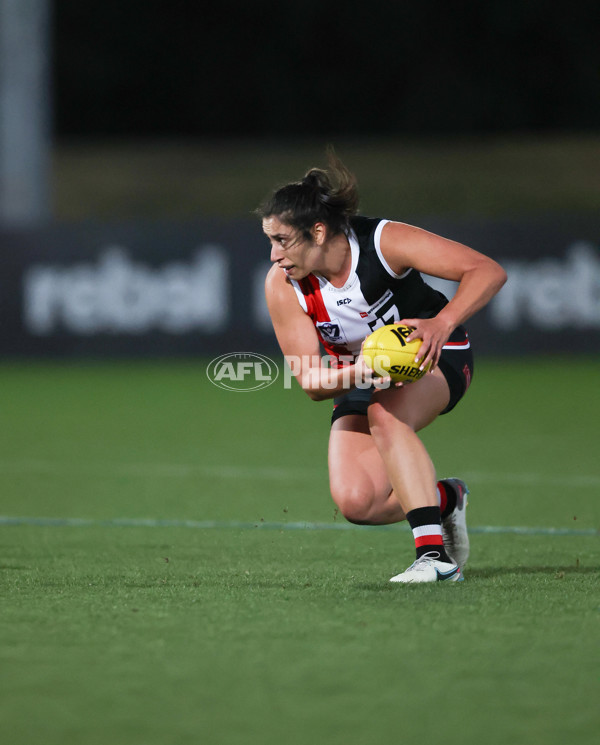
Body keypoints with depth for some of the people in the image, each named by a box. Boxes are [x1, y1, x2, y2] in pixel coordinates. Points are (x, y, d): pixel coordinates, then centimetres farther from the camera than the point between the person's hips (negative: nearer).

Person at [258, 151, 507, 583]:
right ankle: (444, 498, 12)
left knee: (385, 415, -37)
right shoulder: (283, 286, -19)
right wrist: (352, 375, -40)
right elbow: (310, 382, -17)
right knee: (356, 501, -18)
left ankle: (435, 554, -36)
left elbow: (488, 271, -31)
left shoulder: (384, 241, -28)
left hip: (433, 355, -4)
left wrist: (442, 324, -47)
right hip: (360, 378, 4)